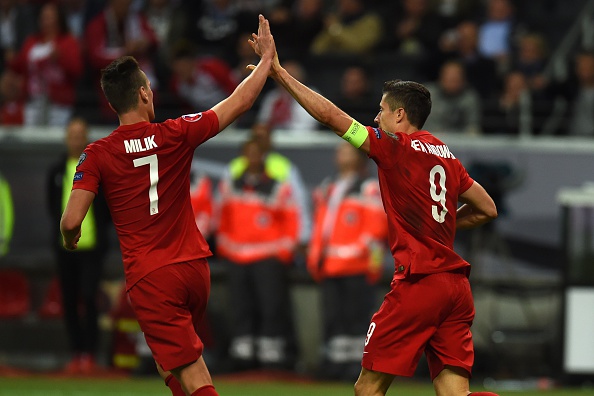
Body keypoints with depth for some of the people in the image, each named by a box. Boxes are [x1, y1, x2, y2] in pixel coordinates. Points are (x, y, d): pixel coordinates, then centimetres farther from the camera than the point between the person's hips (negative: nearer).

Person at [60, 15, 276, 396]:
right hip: (194, 267, 3)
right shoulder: (176, 135, -2)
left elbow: (71, 221, -11)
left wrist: (70, 240, 13)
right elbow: (239, 102, 9)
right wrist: (267, 58, 22)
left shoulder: (97, 155, -7)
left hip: (149, 278, -3)